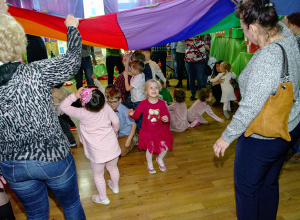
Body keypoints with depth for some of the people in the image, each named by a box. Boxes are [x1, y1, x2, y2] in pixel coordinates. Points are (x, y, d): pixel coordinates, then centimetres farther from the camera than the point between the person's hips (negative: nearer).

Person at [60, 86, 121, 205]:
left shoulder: (82, 114, -20)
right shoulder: (106, 107, -11)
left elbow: (63, 106, -11)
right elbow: (116, 121, 0)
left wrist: (74, 95, -23)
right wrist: (115, 131, 20)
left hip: (97, 152, -4)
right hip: (113, 146, 5)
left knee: (98, 174, 20)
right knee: (113, 168, 28)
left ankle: (103, 198, 37)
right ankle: (115, 186, 55)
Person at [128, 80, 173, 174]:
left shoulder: (161, 103, -8)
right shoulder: (143, 103, -12)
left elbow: (166, 114, -9)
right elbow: (137, 114, -12)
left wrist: (166, 118, -32)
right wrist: (132, 114, -34)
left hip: (160, 130, 2)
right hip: (147, 131, -1)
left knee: (165, 147, 2)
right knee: (150, 148, 7)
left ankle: (160, 159, 37)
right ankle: (149, 164, 38)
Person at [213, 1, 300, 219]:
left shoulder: (266, 59, -32)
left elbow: (250, 108, -30)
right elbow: (277, 24, 20)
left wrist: (227, 137, -18)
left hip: (262, 139, -9)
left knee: (246, 188, 14)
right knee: (269, 183, 26)